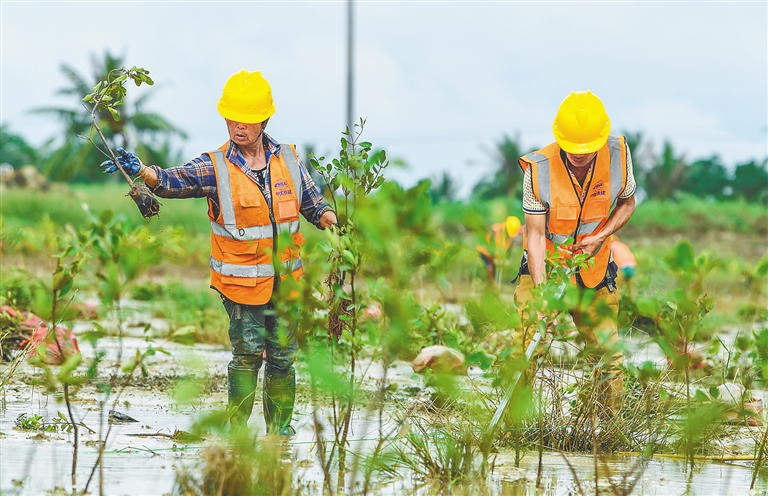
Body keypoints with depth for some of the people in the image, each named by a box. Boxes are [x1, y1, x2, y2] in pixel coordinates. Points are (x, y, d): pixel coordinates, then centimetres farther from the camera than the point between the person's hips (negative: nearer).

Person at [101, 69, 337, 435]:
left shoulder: (288, 160, 3)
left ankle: (279, 427, 21)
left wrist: (328, 217, -9)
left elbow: (313, 204, 13)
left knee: (282, 356, 8)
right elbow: (174, 182, -22)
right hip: (240, 281, -3)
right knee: (247, 352, -5)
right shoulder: (215, 168, -7)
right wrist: (140, 170, -41)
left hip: (285, 280, 3)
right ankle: (237, 429, 6)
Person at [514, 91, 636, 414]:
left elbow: (627, 203, 3)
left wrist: (600, 236, -15)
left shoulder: (618, 156, -16)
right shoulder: (538, 169, -23)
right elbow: (535, 233, -19)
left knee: (609, 354, 6)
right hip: (544, 266, -2)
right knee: (523, 351, -12)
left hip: (594, 272, 2)